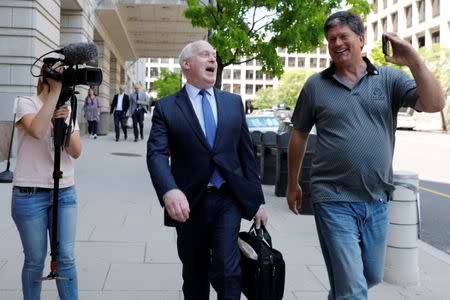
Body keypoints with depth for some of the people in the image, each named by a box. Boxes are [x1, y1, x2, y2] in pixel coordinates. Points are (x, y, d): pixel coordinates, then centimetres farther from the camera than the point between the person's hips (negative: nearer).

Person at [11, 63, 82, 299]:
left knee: (66, 257, 2)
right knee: (35, 260, 5)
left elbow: (76, 152, 1)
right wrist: (55, 90, -22)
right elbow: (37, 131, -26)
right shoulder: (26, 103, -3)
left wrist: (64, 123, -15)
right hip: (30, 194, -4)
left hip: (64, 192, 4)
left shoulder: (67, 110, 11)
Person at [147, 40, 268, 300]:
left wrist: (258, 200, 7)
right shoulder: (166, 108, -2)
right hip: (189, 203, -1)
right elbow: (157, 154, -16)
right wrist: (170, 191, -35)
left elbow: (246, 152, 9)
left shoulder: (234, 102, 8)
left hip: (229, 199, 1)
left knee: (227, 271, -8)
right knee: (195, 277, 13)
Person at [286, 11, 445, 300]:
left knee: (372, 277, 21)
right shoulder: (315, 85, 0)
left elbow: (434, 104, -11)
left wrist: (415, 61, -23)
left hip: (377, 201, 3)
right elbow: (299, 136, 8)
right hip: (334, 201, -3)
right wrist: (293, 184, 12)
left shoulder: (390, 79, 1)